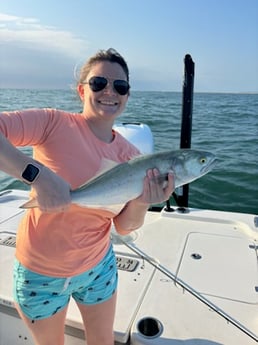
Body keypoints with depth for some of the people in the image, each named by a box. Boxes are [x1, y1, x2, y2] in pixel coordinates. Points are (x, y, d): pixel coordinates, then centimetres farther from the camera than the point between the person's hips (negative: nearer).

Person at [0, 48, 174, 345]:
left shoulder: (129, 154, -7)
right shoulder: (55, 123, -19)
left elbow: (124, 227, -6)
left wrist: (142, 201, -25)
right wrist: (37, 173, -40)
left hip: (98, 266, 3)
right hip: (41, 273, -2)